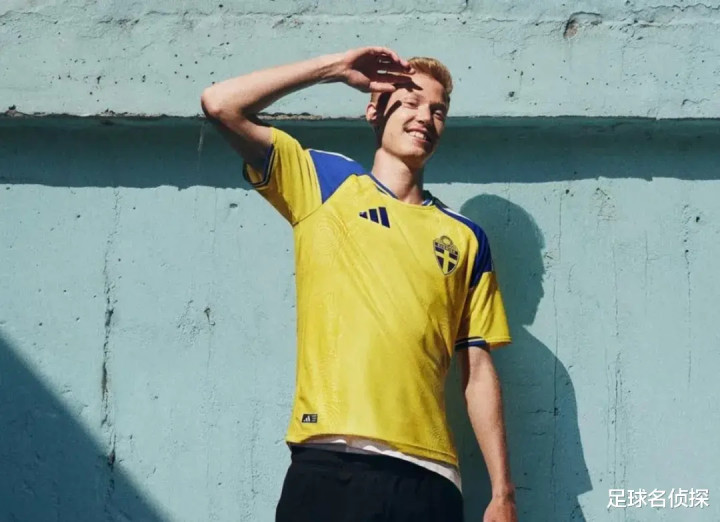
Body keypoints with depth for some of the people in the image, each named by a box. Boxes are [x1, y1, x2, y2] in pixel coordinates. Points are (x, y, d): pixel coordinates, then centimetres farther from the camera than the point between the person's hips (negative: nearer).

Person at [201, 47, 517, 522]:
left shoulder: (465, 238, 14)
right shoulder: (324, 183, 11)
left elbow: (478, 371, 11)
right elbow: (221, 105, 1)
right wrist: (337, 69, 6)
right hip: (328, 464, -2)